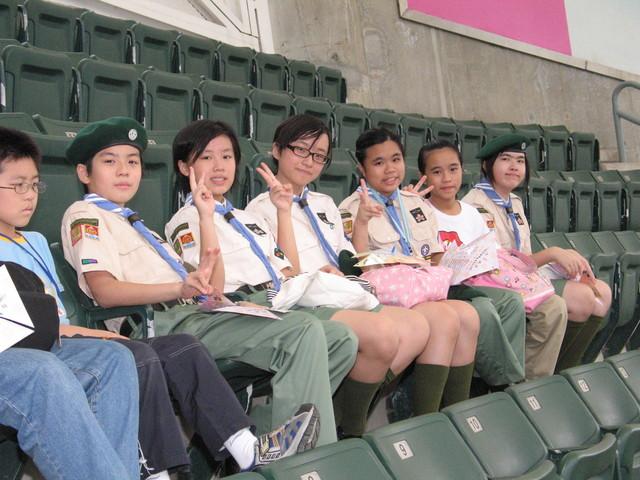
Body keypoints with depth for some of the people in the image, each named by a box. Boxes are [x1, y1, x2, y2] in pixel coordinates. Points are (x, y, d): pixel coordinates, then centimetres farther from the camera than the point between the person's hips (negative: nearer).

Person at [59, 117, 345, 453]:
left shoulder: (131, 222, 33)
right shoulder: (85, 216, 7)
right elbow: (105, 292, -14)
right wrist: (179, 288, -25)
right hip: (152, 324, -8)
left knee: (304, 332, -10)